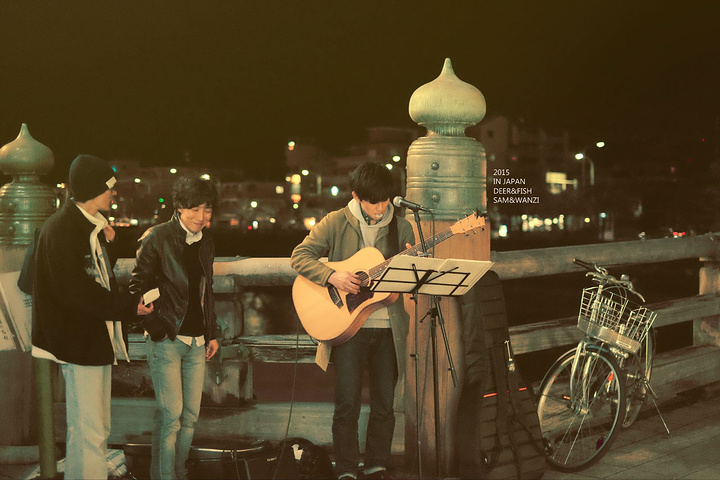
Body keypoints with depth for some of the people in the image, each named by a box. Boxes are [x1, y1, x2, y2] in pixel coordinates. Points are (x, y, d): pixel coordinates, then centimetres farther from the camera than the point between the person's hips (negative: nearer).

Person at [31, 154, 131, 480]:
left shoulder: (91, 226, 13)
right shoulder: (62, 229, -18)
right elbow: (78, 291, -23)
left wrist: (107, 244, 4)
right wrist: (129, 307, -18)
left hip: (98, 337, 10)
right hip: (79, 340, -10)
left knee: (99, 427, 16)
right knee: (88, 430, -8)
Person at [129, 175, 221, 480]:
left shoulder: (206, 243, 13)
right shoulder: (156, 238, -7)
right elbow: (138, 282, -6)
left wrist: (212, 334, 20)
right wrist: (141, 303, -27)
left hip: (196, 341, 6)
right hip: (166, 340, -6)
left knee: (190, 416, 6)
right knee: (170, 415, -9)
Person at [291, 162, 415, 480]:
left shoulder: (402, 228, 8)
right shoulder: (336, 223, 0)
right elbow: (299, 256, -5)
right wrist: (332, 277, -19)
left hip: (389, 328, 3)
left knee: (384, 404, 7)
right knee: (347, 403, -1)